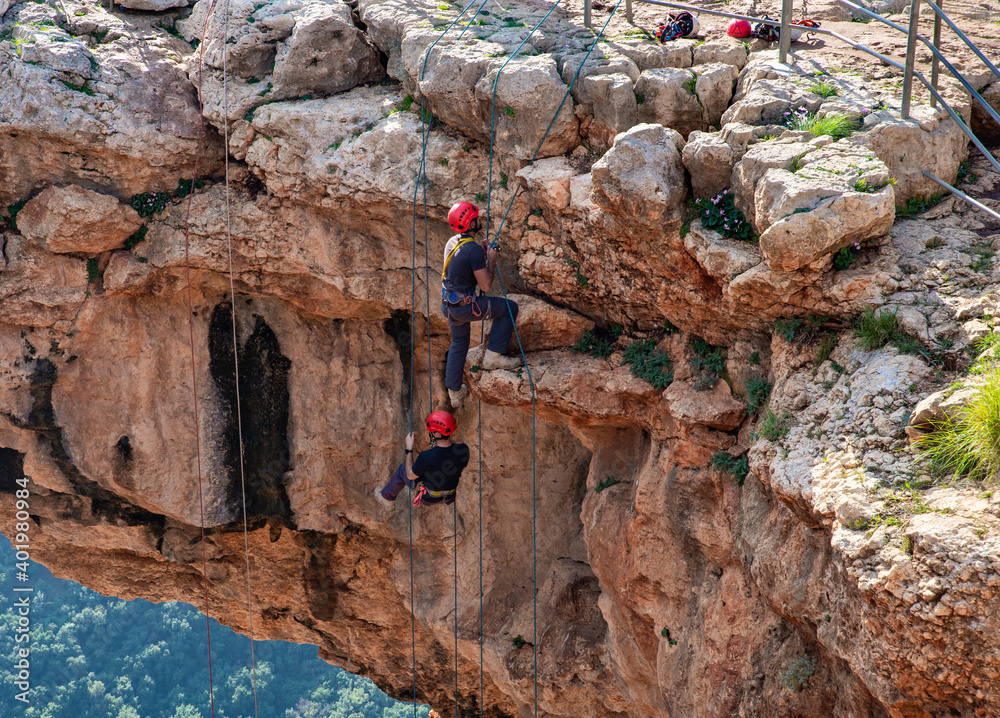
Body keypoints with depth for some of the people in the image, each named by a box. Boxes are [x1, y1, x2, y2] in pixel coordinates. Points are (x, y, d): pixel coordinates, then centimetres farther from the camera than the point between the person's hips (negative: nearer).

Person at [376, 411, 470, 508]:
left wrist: (409, 448, -9)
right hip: (450, 496, 4)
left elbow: (410, 475, -17)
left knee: (402, 469, 23)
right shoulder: (463, 450, -28)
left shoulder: (426, 457, -38)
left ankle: (386, 497, 48)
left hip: (428, 498, -4)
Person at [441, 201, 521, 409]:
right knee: (510, 308, 1)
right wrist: (491, 260, -7)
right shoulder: (473, 250, -24)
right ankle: (493, 356, 5)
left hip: (448, 304, 9)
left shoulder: (452, 243, 5)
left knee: (458, 344, 26)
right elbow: (485, 285, -19)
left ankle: (454, 392, 35)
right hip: (465, 306, -9)